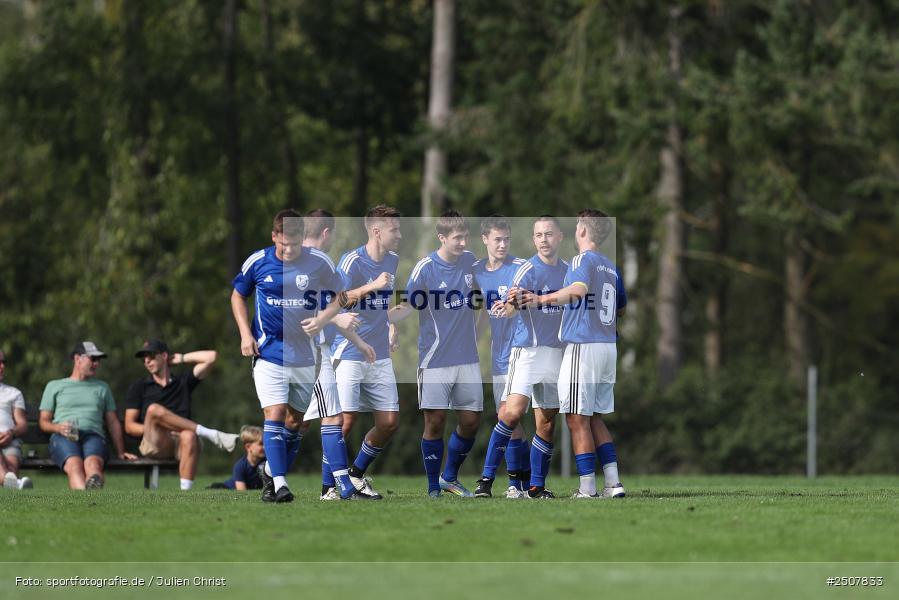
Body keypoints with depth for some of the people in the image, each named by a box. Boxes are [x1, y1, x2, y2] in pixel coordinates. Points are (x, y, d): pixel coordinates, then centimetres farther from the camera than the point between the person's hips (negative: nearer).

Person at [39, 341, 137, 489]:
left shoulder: (102, 387, 33)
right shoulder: (54, 386, 26)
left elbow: (113, 423, 27)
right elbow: (44, 421, 19)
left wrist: (120, 452, 12)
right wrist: (59, 427, -5)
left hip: (93, 435, 1)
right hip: (62, 438, -1)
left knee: (93, 463, -38)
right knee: (75, 465, -38)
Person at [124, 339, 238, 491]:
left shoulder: (183, 381, 21)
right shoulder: (139, 387, 19)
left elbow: (211, 357, 15)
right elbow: (129, 426, 11)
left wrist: (181, 359, 23)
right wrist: (153, 427, -7)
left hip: (180, 444, 0)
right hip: (152, 444, 0)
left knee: (189, 437, -38)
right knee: (154, 409, -31)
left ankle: (185, 490, -48)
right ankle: (210, 434, -28)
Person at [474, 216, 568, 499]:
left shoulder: (568, 271, 12)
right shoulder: (528, 270, -7)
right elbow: (511, 307, -21)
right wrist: (510, 303, -43)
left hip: (557, 352, 6)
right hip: (527, 348, -6)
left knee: (546, 422, 4)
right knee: (513, 412, -19)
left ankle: (537, 485, 10)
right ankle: (487, 478, -15)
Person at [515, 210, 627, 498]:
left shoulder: (583, 260, -8)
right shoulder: (611, 267, 17)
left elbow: (578, 290, -28)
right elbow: (622, 308, 26)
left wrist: (543, 299, -36)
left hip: (583, 346, -8)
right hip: (608, 347, 8)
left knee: (578, 419, -4)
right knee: (594, 418, 15)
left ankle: (587, 489, -7)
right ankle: (613, 483, 9)